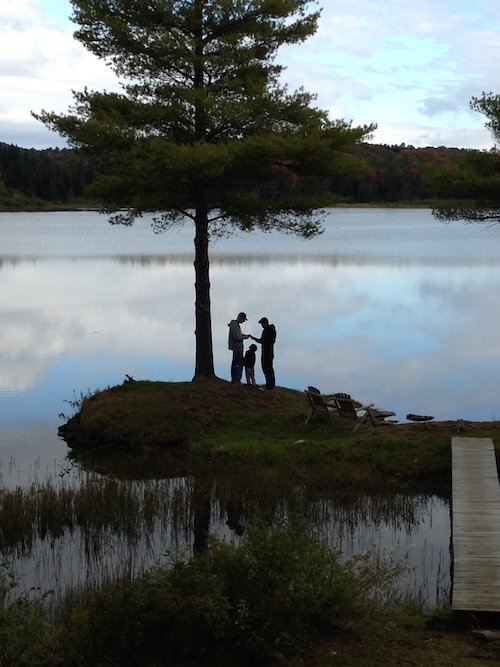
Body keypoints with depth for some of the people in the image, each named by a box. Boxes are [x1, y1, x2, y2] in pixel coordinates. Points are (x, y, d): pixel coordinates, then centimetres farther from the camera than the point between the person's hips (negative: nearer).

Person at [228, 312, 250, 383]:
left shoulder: (236, 324, 15)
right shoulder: (234, 325, -18)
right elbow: (236, 337, -23)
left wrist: (245, 335, 10)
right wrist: (245, 337, -11)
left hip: (236, 346, 11)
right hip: (237, 346, -11)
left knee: (235, 362, 13)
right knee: (240, 363, -10)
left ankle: (233, 379, 17)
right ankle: (237, 379, -12)